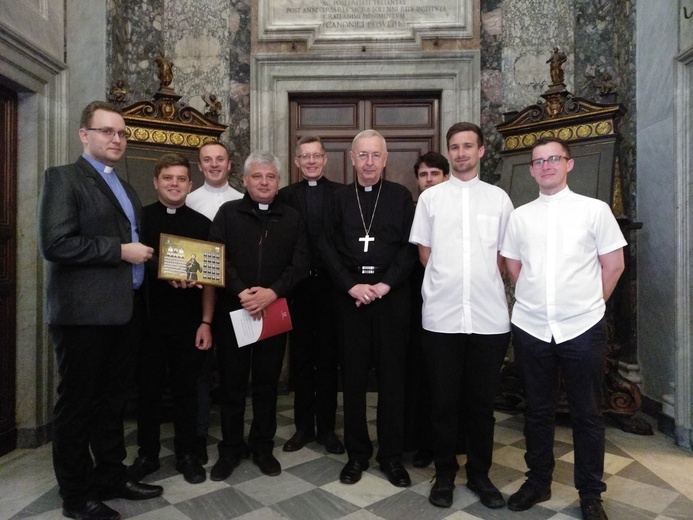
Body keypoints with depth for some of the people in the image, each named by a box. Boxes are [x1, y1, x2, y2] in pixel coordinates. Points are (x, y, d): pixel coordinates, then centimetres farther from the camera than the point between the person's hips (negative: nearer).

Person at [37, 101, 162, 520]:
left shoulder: (126, 188, 18)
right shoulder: (63, 178, -7)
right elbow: (54, 243, -19)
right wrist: (120, 251, -18)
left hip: (125, 309, 8)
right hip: (84, 312, -8)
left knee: (113, 400, 17)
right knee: (78, 404, 7)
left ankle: (111, 477, 33)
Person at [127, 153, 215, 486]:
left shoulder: (201, 223, 3)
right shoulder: (140, 218, 1)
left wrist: (206, 322, -3)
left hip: (189, 322, 0)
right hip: (149, 320, 0)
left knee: (186, 389, 10)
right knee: (148, 389, 11)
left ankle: (186, 454, 26)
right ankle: (147, 454, 28)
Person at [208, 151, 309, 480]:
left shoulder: (292, 218, 8)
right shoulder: (228, 213, 4)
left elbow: (300, 264, -1)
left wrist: (273, 292, -15)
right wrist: (241, 293, -18)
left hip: (275, 312, 1)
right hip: (233, 311, -1)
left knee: (267, 382, 11)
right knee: (232, 382, 8)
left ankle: (263, 447, 27)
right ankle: (230, 448, 25)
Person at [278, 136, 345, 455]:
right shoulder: (285, 196, 4)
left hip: (330, 286, -1)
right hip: (298, 286, 1)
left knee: (328, 359, 10)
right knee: (300, 359, 11)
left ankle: (326, 428, 24)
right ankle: (304, 426, 26)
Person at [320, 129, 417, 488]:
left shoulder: (401, 197, 5)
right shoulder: (339, 199, 9)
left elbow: (410, 247, -1)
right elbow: (328, 247, 3)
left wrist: (385, 285, -12)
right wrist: (351, 286, -9)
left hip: (392, 296, -1)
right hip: (350, 296, 2)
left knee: (392, 376, 5)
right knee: (353, 377, 8)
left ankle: (391, 455, 19)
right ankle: (357, 453, 22)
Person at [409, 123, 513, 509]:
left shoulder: (499, 198, 7)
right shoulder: (430, 197, 5)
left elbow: (505, 256, 12)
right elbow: (424, 252, 7)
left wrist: (485, 285, 7)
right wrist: (447, 282, 5)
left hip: (489, 316, 1)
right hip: (442, 315, -1)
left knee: (482, 401, 12)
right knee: (444, 400, 9)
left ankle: (480, 474, 29)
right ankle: (445, 474, 25)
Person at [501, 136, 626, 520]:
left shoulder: (595, 210, 0)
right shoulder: (519, 216, 6)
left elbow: (614, 265, 3)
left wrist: (588, 303, 5)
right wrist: (536, 301, 8)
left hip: (582, 328, -2)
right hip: (531, 328, 2)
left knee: (587, 414, 10)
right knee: (537, 411, 14)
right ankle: (538, 481, 31)